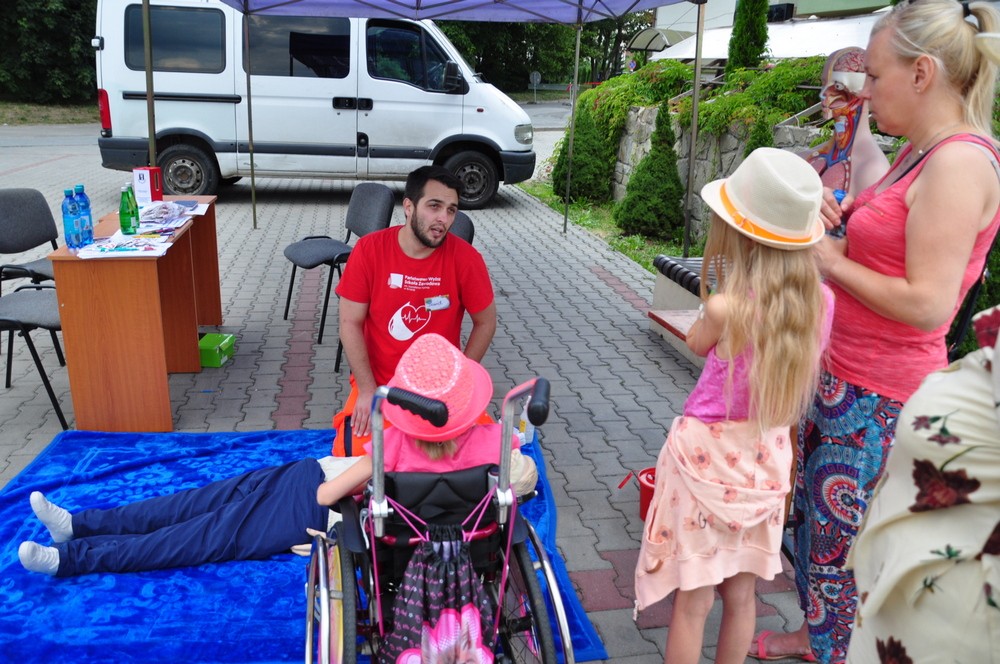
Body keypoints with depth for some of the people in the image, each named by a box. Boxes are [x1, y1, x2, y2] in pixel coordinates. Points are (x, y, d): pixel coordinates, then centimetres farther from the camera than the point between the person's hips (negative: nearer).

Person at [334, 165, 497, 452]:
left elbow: (486, 323, -1)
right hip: (376, 382, 0)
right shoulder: (368, 250, -12)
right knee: (354, 454, -17)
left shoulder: (465, 258, -12)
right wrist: (368, 390, -12)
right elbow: (350, 323, -8)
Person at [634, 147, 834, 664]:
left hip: (707, 452, -5)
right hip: (766, 458, 5)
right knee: (741, 593, 22)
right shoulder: (821, 300, -8)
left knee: (692, 600, 10)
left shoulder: (724, 308, -24)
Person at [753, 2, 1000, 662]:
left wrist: (832, 259, -16)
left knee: (842, 540, 6)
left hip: (881, 401, -10)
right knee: (808, 511, 23)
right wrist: (833, 217, 2)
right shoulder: (921, 151, 10)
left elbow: (926, 302, -26)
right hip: (844, 376, 10)